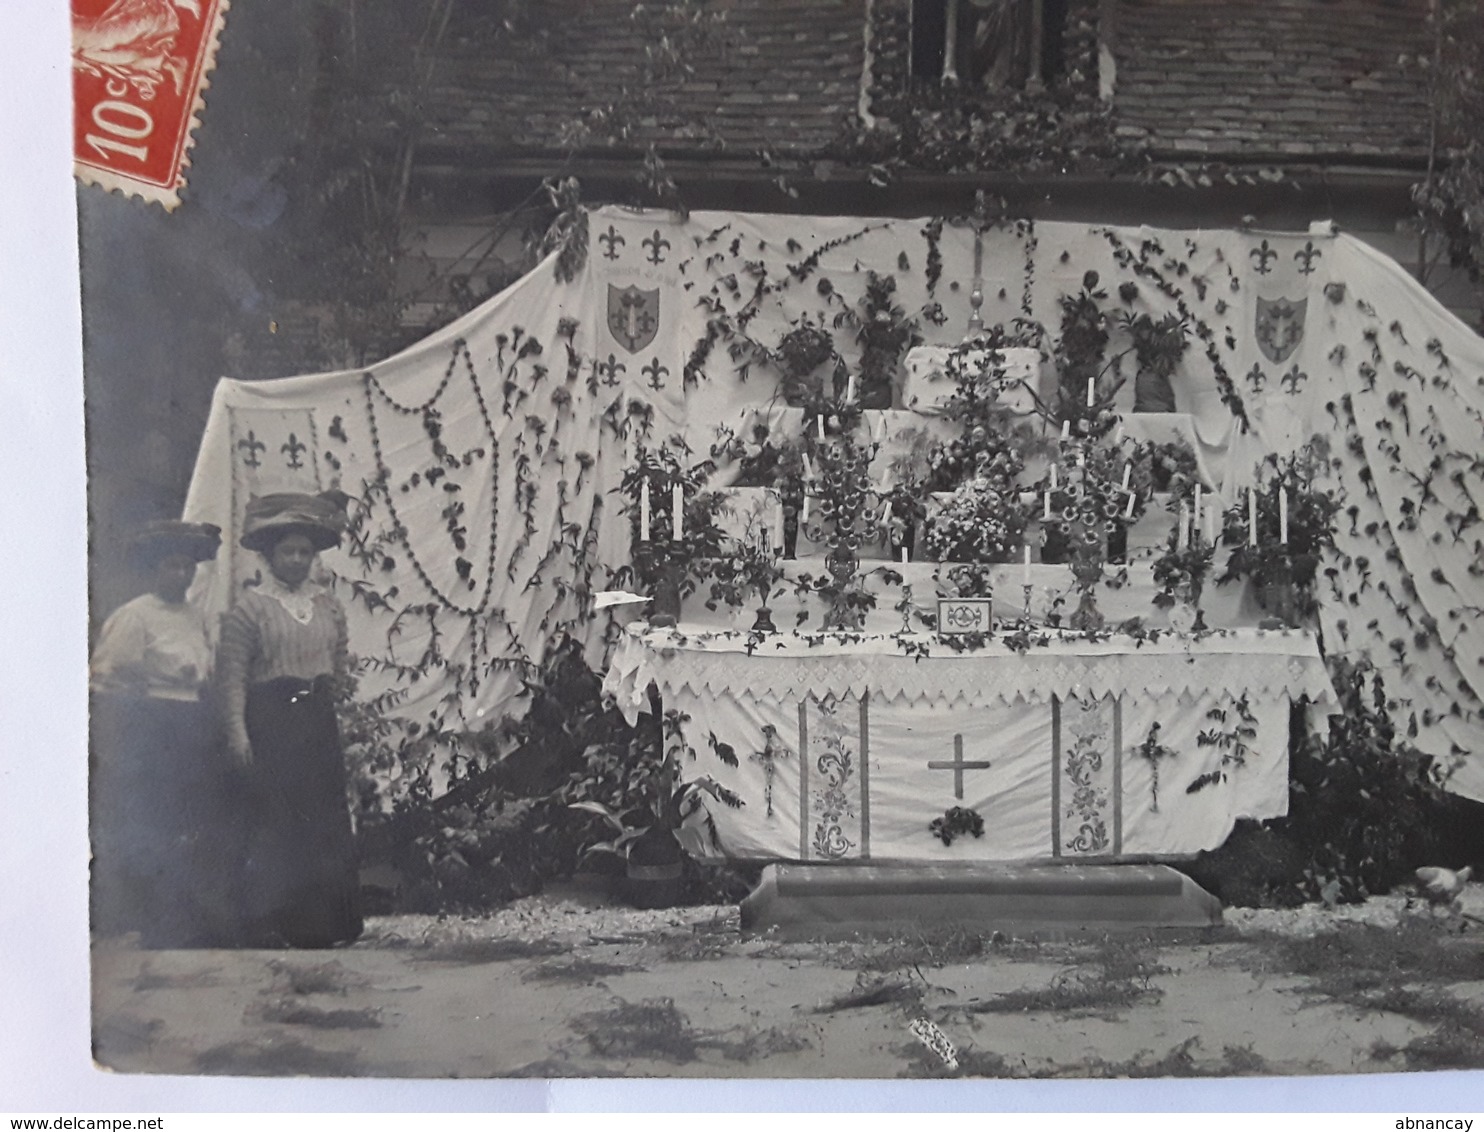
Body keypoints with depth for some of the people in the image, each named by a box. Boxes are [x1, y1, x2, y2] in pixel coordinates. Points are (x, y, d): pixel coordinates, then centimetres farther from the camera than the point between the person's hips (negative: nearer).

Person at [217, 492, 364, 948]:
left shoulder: (327, 604, 12)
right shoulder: (250, 607, -4)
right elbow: (232, 675, -9)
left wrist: (330, 688, 4)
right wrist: (237, 733, -16)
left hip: (319, 722, 5)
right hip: (269, 723, -5)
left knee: (325, 820, 6)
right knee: (271, 825, -4)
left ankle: (321, 923, 17)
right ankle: (267, 926, 5)